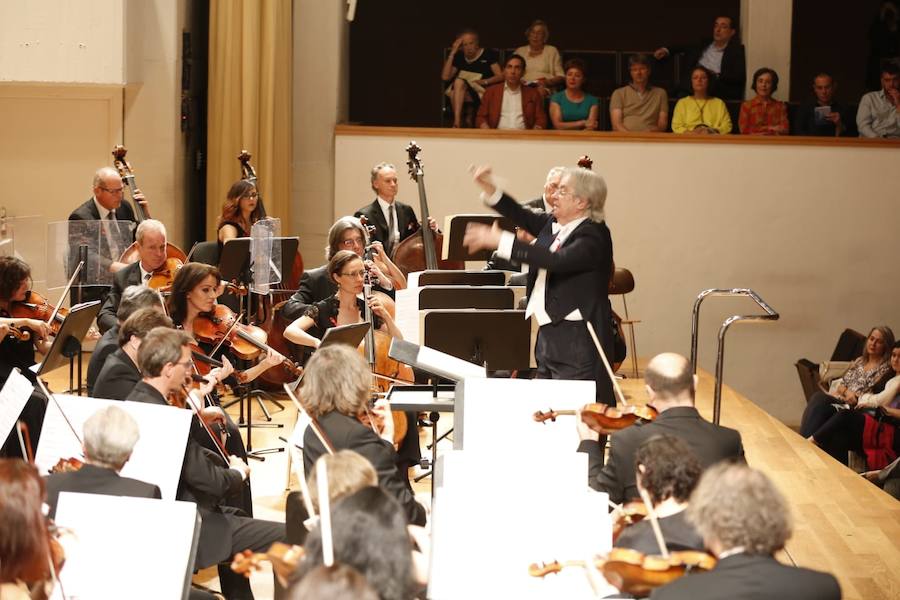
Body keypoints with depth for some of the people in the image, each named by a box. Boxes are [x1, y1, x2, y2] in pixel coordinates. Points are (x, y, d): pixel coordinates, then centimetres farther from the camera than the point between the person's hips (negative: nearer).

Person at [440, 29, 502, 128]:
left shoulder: (488, 54, 4)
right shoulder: (459, 57, 13)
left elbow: (500, 76, 0)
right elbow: (445, 77, 3)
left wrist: (484, 81, -18)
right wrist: (452, 54, 0)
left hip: (484, 92, -2)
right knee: (454, 93, -32)